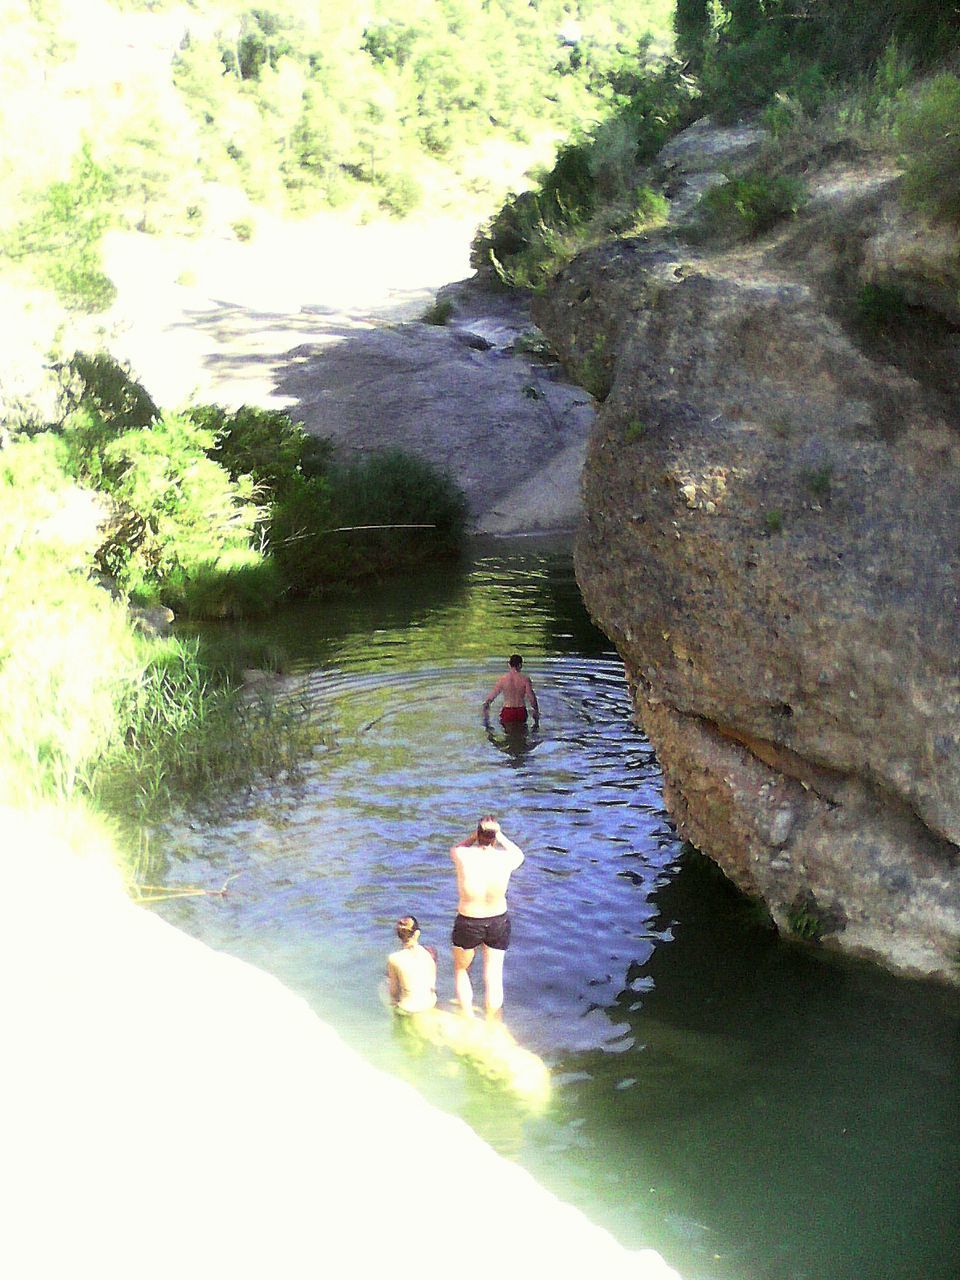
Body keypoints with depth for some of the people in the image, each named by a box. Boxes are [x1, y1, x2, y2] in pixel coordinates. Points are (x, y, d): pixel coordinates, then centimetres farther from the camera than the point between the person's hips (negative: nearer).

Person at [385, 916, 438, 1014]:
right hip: (429, 1002, 2)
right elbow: (433, 981, 2)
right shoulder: (429, 952, -13)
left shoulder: (394, 959, -20)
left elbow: (394, 991, -7)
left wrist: (394, 1000, 14)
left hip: (408, 1007, -2)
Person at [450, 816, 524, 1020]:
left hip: (468, 924, -1)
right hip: (498, 923, 1)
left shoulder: (463, 856, -19)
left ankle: (468, 1020, 24)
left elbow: (455, 849, 8)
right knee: (494, 976, 14)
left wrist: (475, 836, 4)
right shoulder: (505, 859, -16)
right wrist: (501, 837, 13)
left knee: (461, 970, 24)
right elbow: (519, 855, 11)